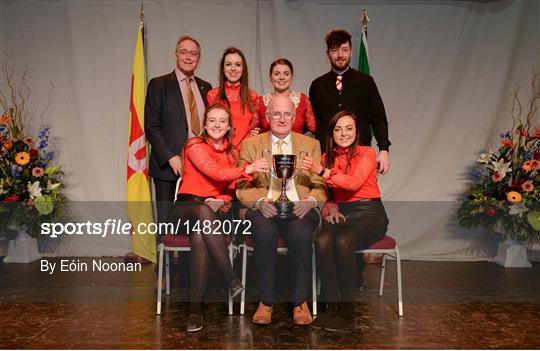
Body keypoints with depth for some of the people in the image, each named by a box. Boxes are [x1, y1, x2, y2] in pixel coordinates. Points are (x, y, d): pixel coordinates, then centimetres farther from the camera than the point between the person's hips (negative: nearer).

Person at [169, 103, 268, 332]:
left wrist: (221, 201, -9)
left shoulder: (231, 152, 16)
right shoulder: (195, 145, -1)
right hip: (186, 207, -3)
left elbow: (230, 189, 15)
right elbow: (216, 173, -18)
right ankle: (231, 279, -40)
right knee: (203, 211, -41)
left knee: (199, 237, -35)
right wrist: (248, 169, -34)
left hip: (214, 210, 3)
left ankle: (195, 308, -31)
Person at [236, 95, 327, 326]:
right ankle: (266, 302, -17)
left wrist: (310, 201, -13)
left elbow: (320, 186, 10)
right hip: (262, 209, 0)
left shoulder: (311, 145, 16)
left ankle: (300, 302, -15)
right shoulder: (250, 144, 14)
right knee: (265, 232, -34)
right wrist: (260, 202, -15)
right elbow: (242, 187, 6)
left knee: (301, 234, -33)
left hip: (298, 208, 1)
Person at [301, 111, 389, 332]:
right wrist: (330, 207, -6)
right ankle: (332, 306, -21)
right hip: (340, 213, 4)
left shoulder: (366, 153, 0)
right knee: (322, 240, -31)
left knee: (343, 242, -34)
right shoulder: (327, 157, 14)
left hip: (368, 212, -3)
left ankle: (346, 309, -20)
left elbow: (354, 182, -17)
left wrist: (322, 171, -24)